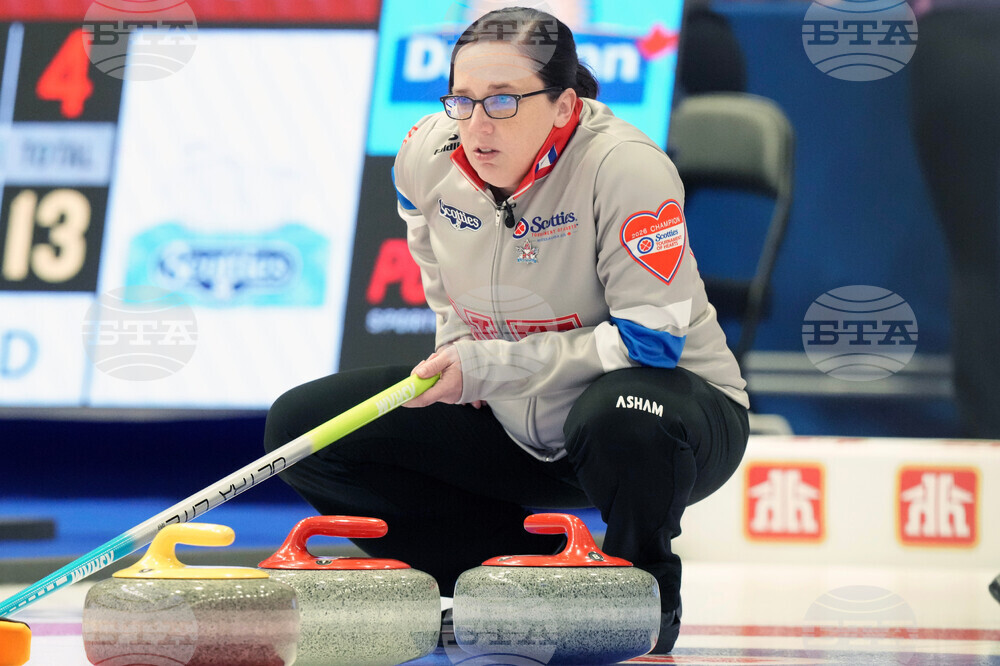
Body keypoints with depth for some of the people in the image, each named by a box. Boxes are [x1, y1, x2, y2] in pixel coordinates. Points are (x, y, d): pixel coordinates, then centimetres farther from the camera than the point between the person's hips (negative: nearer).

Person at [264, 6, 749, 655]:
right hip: (510, 427, 6)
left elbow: (651, 340, -27)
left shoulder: (626, 166, -26)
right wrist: (457, 353, 1)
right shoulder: (429, 156, -9)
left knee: (622, 421, -43)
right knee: (300, 429, -6)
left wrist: (490, 367, -26)